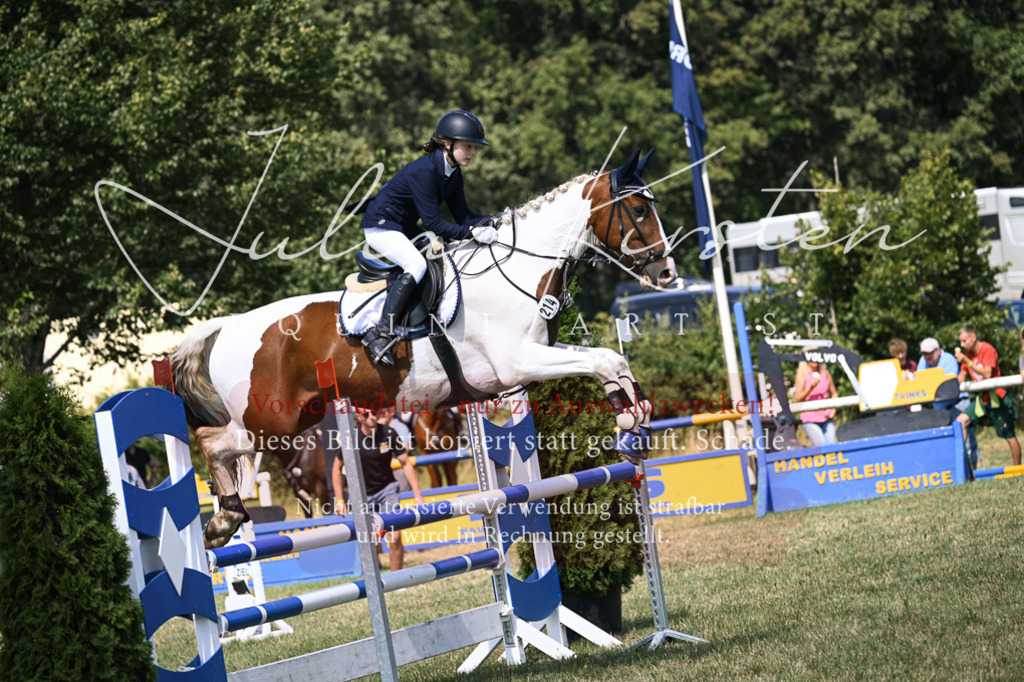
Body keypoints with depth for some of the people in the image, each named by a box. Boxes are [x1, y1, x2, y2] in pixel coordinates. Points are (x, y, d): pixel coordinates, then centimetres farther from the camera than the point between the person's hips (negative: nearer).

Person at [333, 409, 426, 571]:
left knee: (394, 537, -15)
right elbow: (337, 468, 0)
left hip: (387, 489, 1)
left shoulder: (389, 434, -11)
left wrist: (418, 496, -9)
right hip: (362, 493, 0)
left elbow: (406, 463, -4)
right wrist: (339, 501, -4)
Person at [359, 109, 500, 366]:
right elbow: (434, 224, -30)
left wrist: (494, 220, -14)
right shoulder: (424, 171, -27)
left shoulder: (452, 172, 1)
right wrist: (473, 233, -35)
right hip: (381, 226, -10)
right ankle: (381, 334, -31)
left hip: (406, 228, 10)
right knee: (417, 264, -31)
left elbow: (462, 216, 2)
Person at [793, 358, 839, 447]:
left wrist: (833, 409, 3)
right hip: (810, 420, -4)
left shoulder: (826, 373, 9)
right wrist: (811, 387, -21)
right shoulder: (802, 375, -3)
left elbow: (834, 393, 19)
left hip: (826, 417, 4)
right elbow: (797, 399, -8)